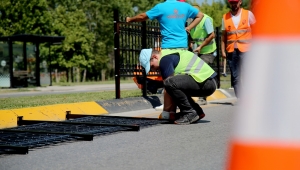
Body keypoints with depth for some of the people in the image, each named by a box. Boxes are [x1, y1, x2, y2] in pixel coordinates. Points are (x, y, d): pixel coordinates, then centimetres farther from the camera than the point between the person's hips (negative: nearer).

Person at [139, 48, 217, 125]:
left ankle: (190, 113, -11)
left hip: (206, 83, -11)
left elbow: (168, 84, -12)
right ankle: (197, 111, 17)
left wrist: (166, 112, -5)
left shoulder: (165, 59, -9)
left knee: (170, 83, -23)